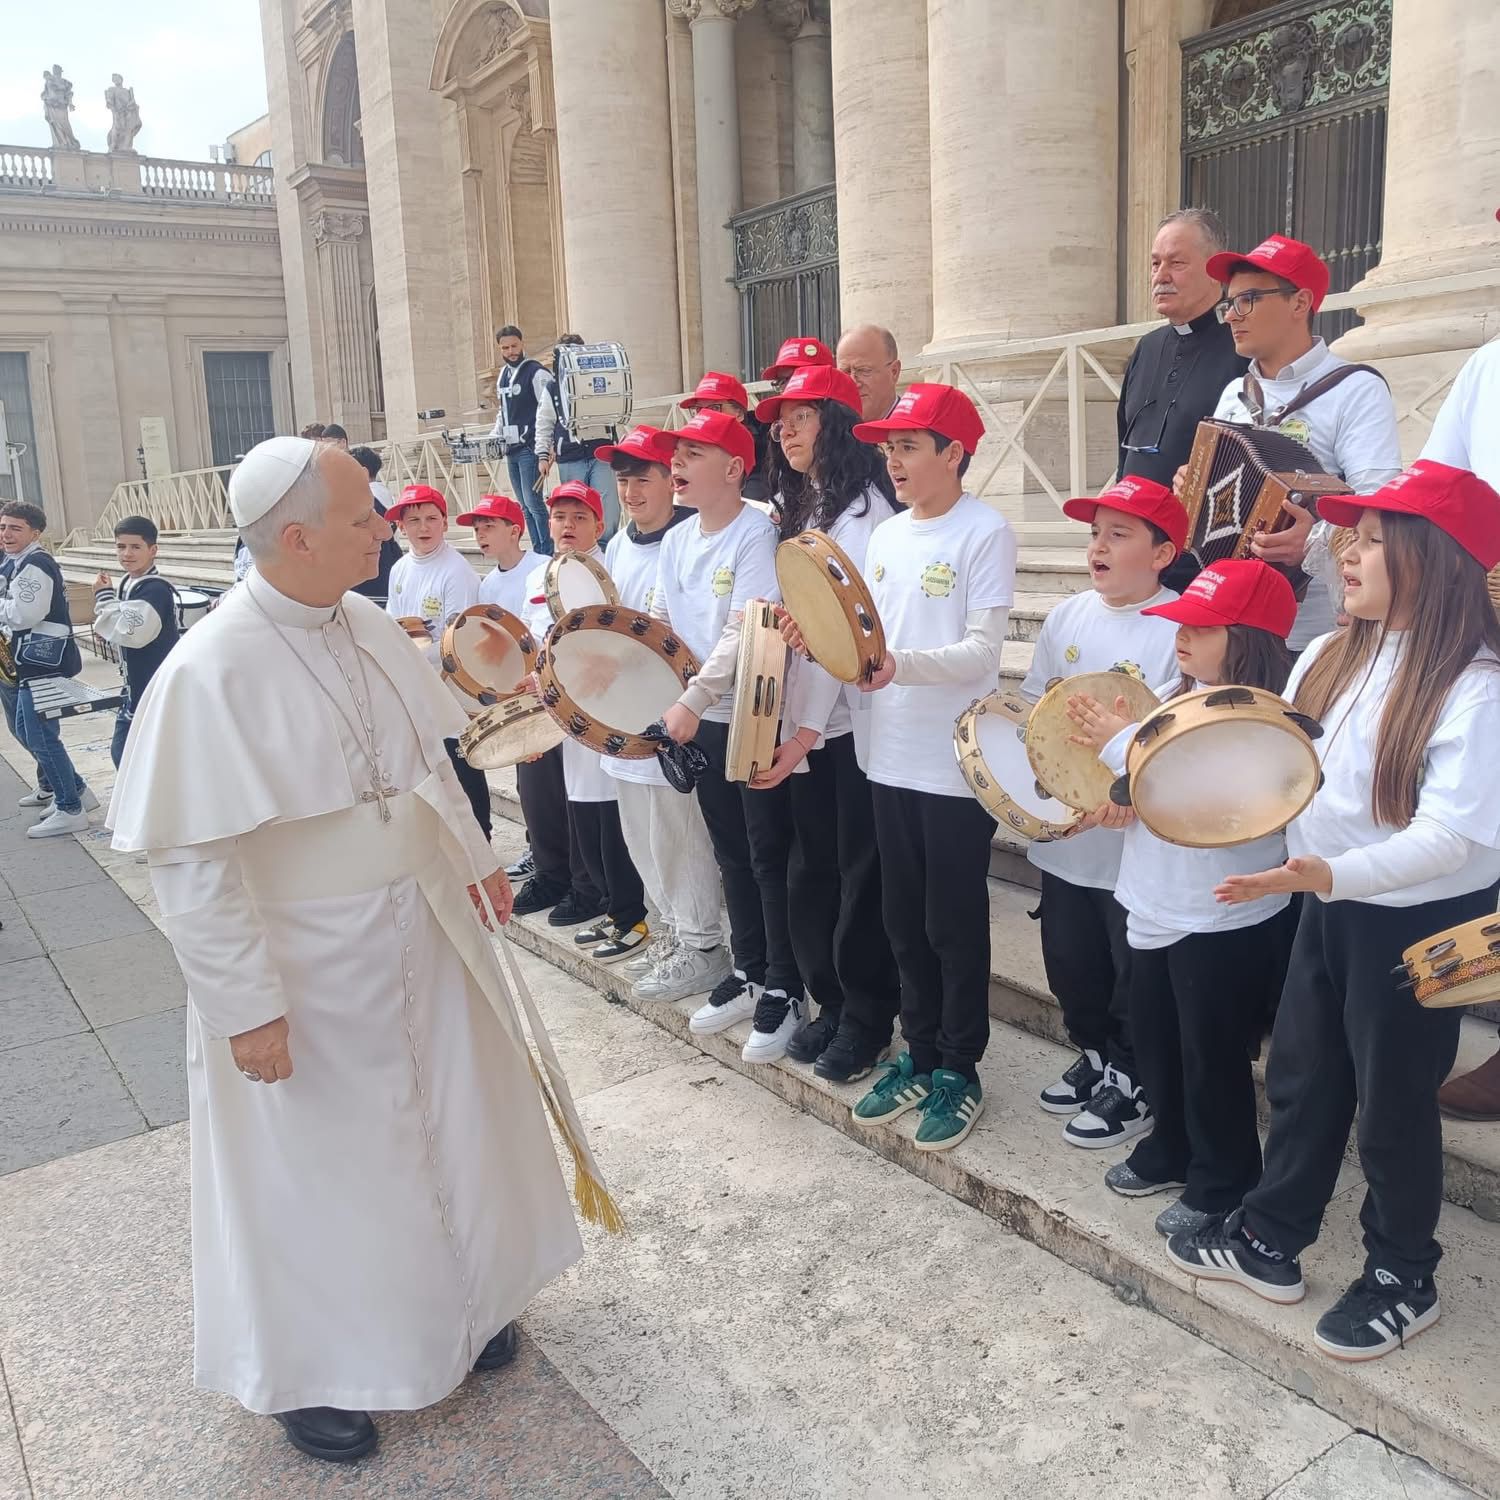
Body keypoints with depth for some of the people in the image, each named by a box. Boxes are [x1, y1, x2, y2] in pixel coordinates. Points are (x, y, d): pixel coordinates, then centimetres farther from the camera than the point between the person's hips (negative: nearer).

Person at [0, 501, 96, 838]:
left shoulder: (36, 565, -16)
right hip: (34, 661, 11)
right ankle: (77, 791, 25)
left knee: (41, 737, -6)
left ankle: (70, 810, 1)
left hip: (44, 663, -11)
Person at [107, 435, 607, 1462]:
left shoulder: (369, 628, -2)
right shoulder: (210, 673, -23)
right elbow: (192, 865, -21)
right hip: (310, 962, -6)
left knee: (446, 1122, 21)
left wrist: (474, 861, 12)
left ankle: (457, 1300, 47)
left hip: (421, 931, 7)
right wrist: (249, 1007, -19)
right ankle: (310, 1368, 39)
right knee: (319, 1167, 13)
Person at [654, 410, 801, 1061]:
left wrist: (693, 700, -26)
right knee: (730, 853, 16)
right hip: (701, 723, 7)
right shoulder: (676, 540, 9)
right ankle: (748, 972, 30)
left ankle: (783, 992, 15)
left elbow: (745, 631, -23)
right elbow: (659, 622, 14)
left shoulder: (755, 533, -14)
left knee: (768, 856, 2)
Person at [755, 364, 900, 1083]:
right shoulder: (794, 508, 15)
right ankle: (830, 1001, 27)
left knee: (860, 871, 1)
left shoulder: (864, 510, -10)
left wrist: (809, 729, -18)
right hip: (803, 715, 8)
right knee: (811, 866, 12)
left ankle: (867, 1016, 16)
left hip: (854, 720, -7)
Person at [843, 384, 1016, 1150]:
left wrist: (901, 667, -32)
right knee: (904, 920, 16)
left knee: (954, 926, 6)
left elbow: (982, 649, -17)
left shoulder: (986, 533, -10)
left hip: (958, 765, -6)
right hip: (892, 758, 7)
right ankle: (920, 1053, 32)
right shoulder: (885, 536, 11)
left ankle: (959, 1071, 22)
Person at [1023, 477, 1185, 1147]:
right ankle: (1095, 1057, 42)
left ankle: (1134, 1083, 30)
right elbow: (1033, 704, 13)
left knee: (1135, 972, 9)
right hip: (1061, 834, 7)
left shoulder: (1180, 629, -14)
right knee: (1069, 959, 20)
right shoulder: (1066, 617, 5)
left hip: (1138, 844, -6)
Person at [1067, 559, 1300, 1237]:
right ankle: (1169, 1151, 42)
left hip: (1225, 922, -8)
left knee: (1212, 1056, 8)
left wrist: (1122, 743, -24)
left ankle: (1221, 1184, 28)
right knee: (1155, 1039, 21)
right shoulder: (1171, 693, 4)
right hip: (1157, 905, 8)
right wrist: (1120, 795, -9)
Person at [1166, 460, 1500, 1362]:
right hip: (1330, 907, 7)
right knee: (1301, 1078, 18)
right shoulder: (1329, 658, 2)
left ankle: (1405, 1280, 31)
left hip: (1421, 922, -7)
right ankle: (1270, 1240, 36)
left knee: (1394, 1097, 9)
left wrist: (1333, 873, -36)